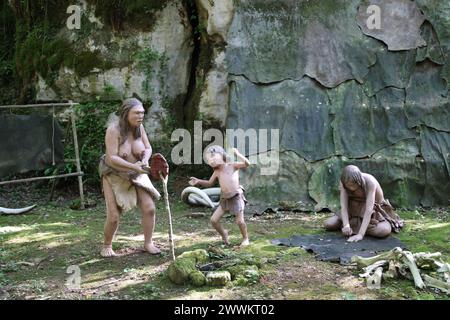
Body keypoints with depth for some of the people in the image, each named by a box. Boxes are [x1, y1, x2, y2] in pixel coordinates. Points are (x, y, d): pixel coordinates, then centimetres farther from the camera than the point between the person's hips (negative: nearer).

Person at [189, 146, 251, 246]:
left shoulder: (232, 165, -6)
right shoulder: (217, 172, 8)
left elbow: (247, 164, -19)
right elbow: (209, 183, 19)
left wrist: (238, 154, -30)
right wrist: (198, 181, 4)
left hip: (236, 197, -5)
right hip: (224, 199, 5)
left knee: (239, 221, -8)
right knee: (214, 220, 0)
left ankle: (245, 238, 19)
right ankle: (223, 234, 27)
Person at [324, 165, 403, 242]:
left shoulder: (370, 182, -33)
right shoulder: (344, 182, -20)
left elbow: (369, 210, -37)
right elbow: (343, 205, -23)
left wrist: (360, 234, -43)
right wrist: (346, 225, -40)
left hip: (375, 211, -3)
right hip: (356, 210, 4)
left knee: (384, 231, -34)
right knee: (328, 224, -12)